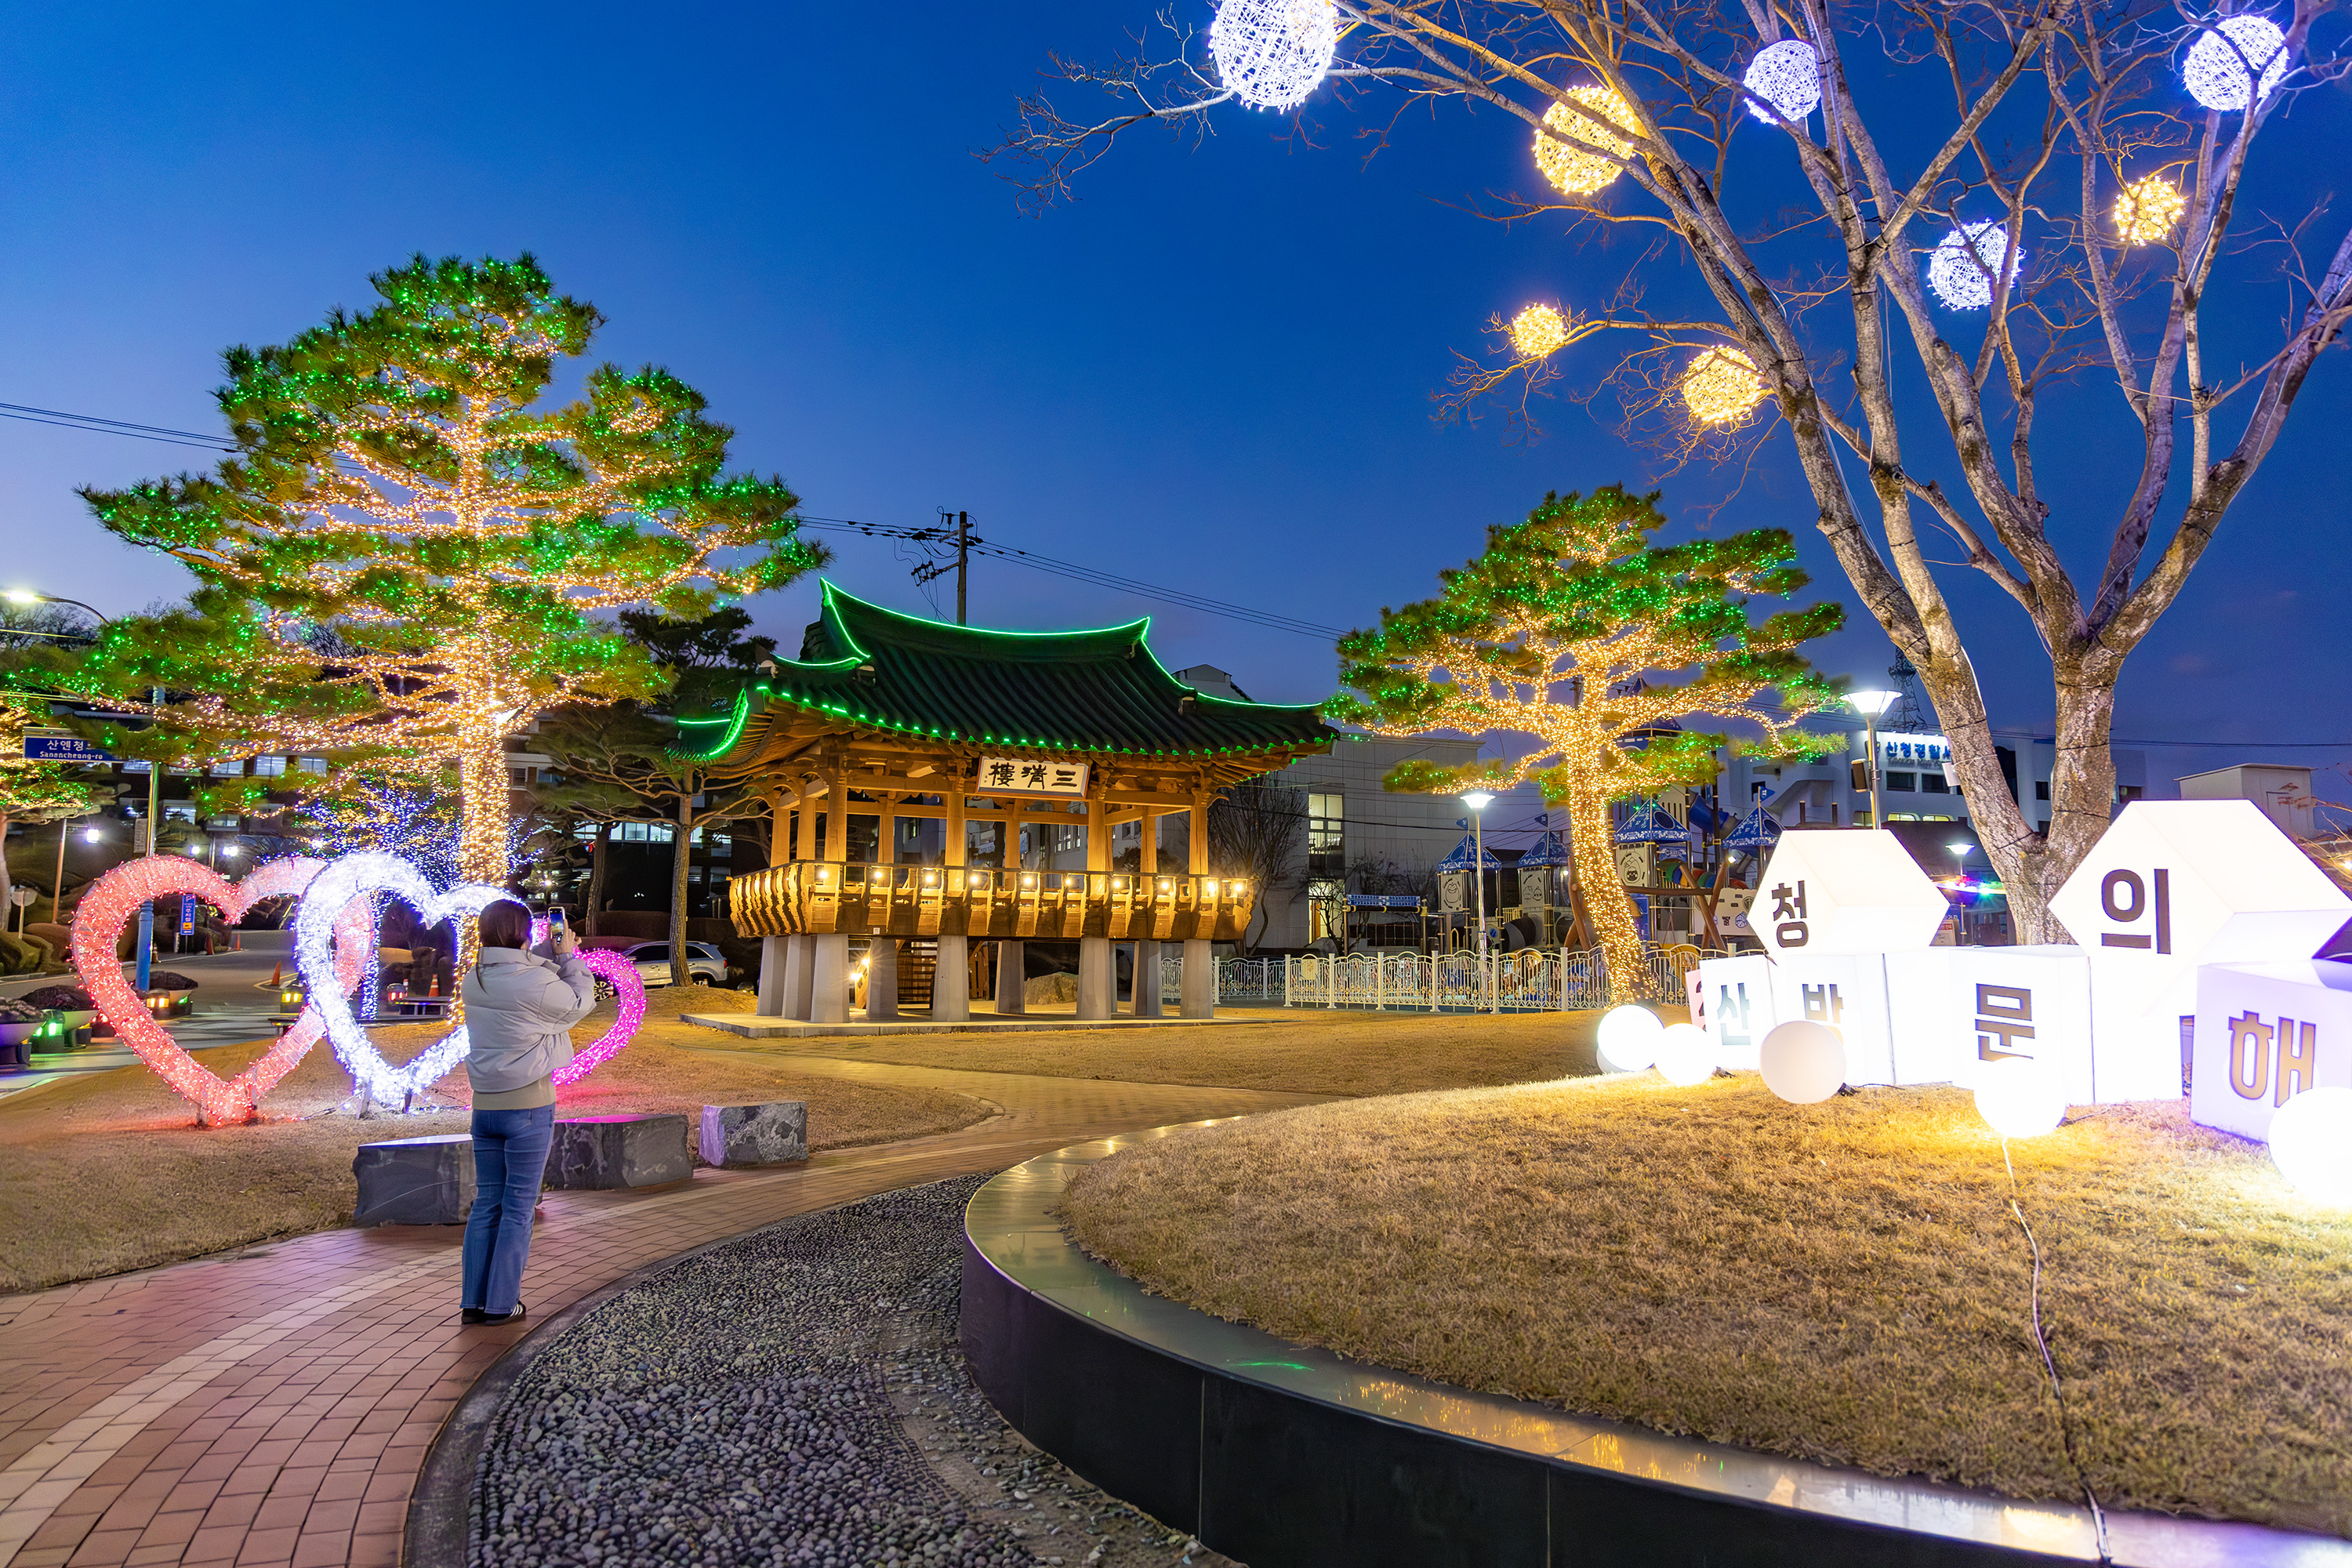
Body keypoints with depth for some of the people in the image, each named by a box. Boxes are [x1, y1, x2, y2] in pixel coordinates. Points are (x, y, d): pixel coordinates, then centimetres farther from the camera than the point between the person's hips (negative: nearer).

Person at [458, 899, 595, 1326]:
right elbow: (580, 1002, -1)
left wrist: (550, 951, 18)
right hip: (529, 1103, -6)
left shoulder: (474, 980, 2)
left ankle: (473, 1301, 17)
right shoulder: (537, 983, -18)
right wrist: (568, 956, 7)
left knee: (487, 1202, 13)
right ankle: (501, 1304, 8)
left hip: (485, 1105, 6)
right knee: (519, 1206, 4)